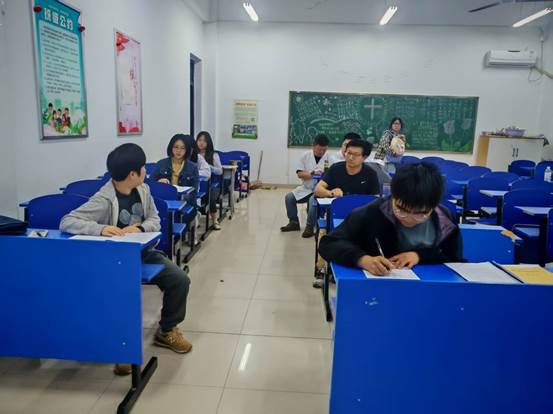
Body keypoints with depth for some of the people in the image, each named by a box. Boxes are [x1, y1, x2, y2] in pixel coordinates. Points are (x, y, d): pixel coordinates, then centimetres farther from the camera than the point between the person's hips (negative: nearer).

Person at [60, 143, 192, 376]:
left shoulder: (143, 190, -1)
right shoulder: (104, 200, -21)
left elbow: (154, 221, 3)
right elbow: (66, 222, -25)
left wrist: (139, 228, -20)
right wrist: (100, 228, -41)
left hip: (143, 252, 6)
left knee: (180, 280, -7)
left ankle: (166, 331, 17)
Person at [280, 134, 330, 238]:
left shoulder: (329, 157, -6)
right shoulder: (306, 156, 2)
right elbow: (300, 174, -3)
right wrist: (312, 174, -18)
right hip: (306, 188, 4)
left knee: (313, 200, -33)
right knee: (289, 197, -10)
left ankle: (310, 227, -15)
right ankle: (294, 222, 7)